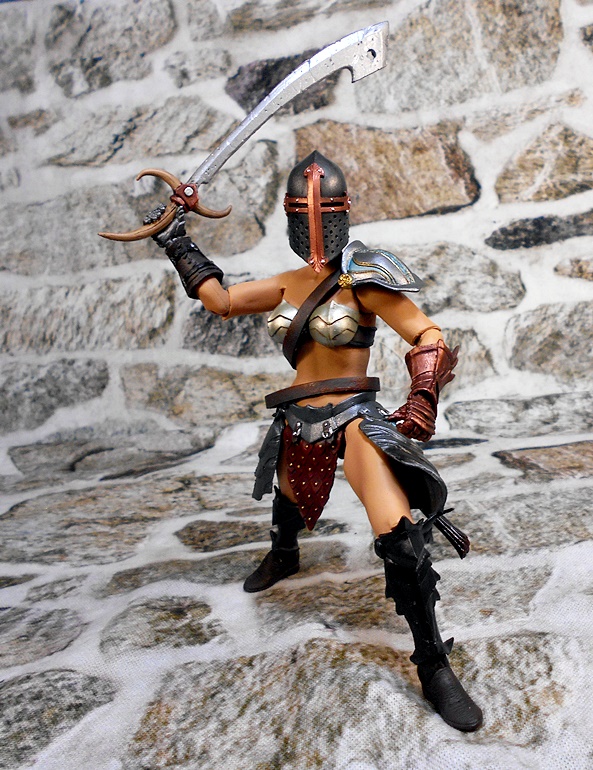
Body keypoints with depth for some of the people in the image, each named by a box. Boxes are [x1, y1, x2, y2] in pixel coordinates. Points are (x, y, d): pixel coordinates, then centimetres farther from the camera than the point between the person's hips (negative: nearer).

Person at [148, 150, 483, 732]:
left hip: (354, 418, -6)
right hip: (299, 423, 7)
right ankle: (283, 557, 68)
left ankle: (434, 668, -6)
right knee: (289, 503, 32)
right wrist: (179, 247, 14)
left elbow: (428, 336, -13)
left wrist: (422, 400, -24)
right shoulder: (289, 284, 7)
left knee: (400, 537, -21)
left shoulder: (362, 279, -11)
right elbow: (222, 300, 14)